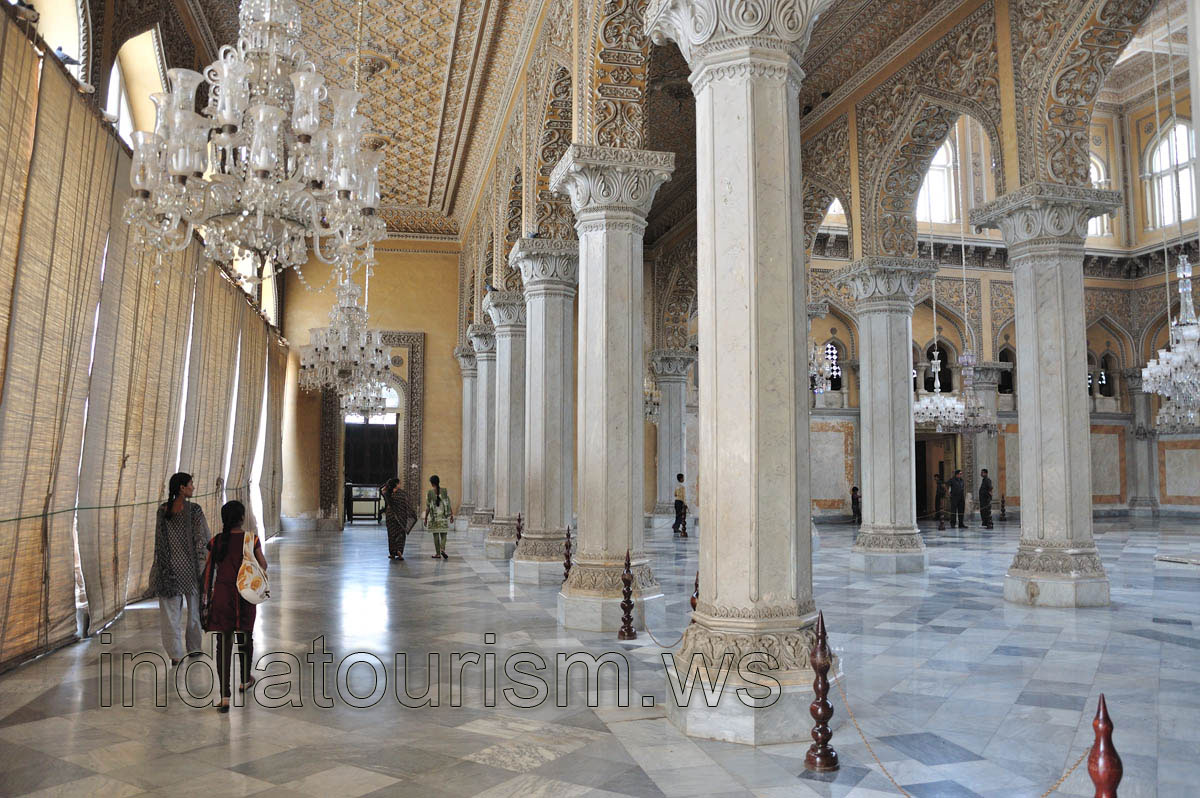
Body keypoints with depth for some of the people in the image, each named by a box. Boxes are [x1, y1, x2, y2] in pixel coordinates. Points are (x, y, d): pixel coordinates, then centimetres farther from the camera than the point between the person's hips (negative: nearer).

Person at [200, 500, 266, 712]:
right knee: (245, 637, 21)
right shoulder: (251, 539, -7)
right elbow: (263, 566, 3)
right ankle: (245, 680, 40)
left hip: (222, 594, 0)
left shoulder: (216, 542, -3)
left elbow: (208, 570, 1)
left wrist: (206, 596, 9)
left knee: (223, 643, 2)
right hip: (245, 595, 0)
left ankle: (225, 696, -5)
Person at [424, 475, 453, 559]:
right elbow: (449, 504, -2)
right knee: (443, 534, 9)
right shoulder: (445, 491, -3)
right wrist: (451, 515, 6)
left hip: (433, 516, -1)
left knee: (436, 535, 8)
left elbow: (428, 507, -5)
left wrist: (425, 518, 3)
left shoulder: (429, 493, -7)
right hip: (443, 516, 1)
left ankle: (438, 553, 10)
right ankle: (442, 549, -14)